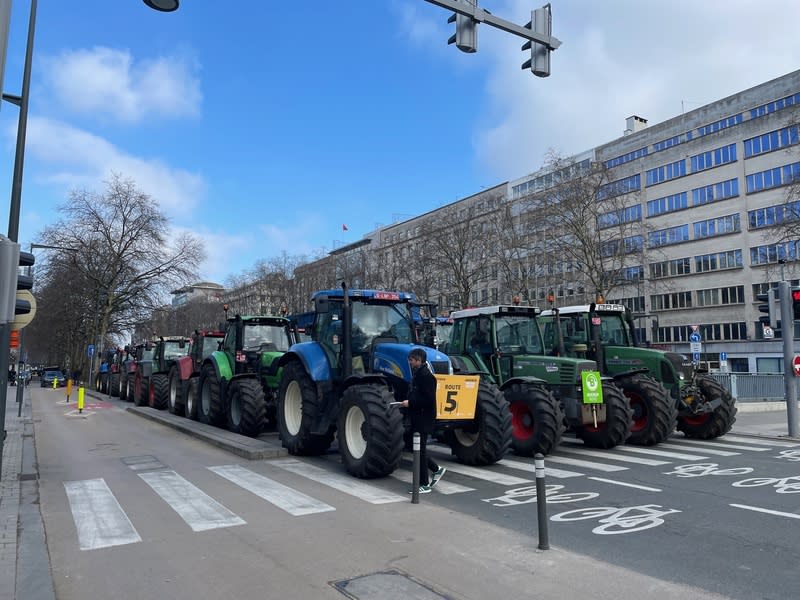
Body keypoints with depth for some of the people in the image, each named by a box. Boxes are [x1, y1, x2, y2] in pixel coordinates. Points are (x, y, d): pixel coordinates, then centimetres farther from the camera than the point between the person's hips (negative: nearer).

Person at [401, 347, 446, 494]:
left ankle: (424, 485, 9)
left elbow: (429, 399, -23)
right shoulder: (418, 374, 13)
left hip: (424, 419, -9)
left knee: (420, 450, -2)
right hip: (417, 418, 9)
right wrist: (408, 401, 8)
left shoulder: (426, 376, -17)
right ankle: (436, 469, 29)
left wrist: (410, 402, -20)